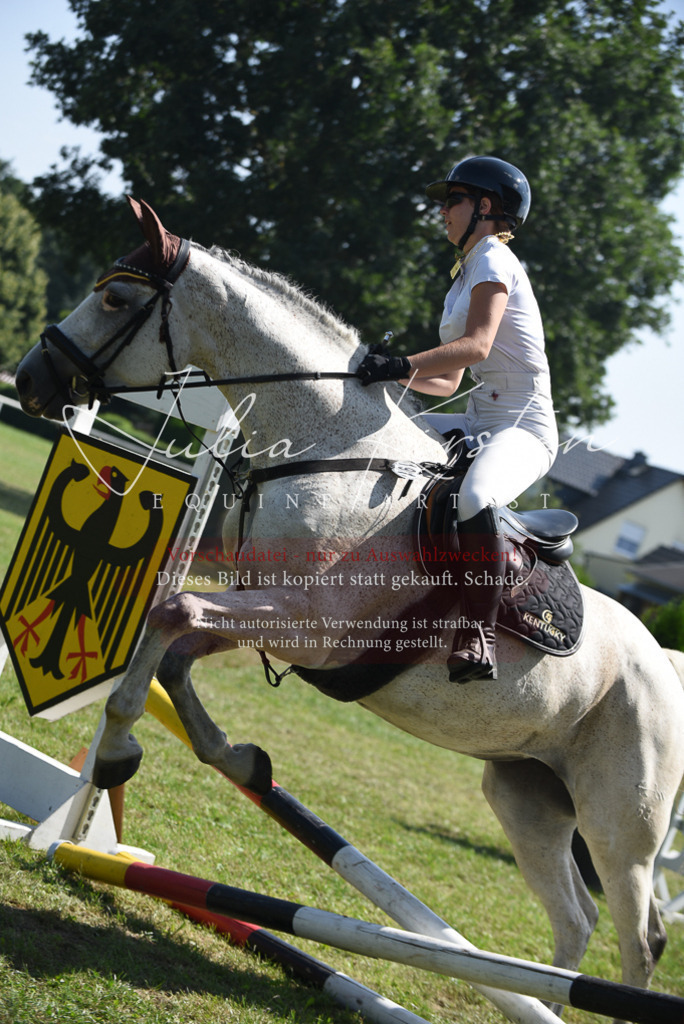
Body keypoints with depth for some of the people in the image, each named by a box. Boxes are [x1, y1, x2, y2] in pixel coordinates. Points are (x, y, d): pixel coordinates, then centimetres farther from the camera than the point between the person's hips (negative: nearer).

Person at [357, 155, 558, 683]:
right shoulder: (467, 274, 24)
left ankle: (478, 633, -38)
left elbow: (477, 345, -23)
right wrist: (389, 375, 7)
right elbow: (449, 381, 23)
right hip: (481, 422, 10)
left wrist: (405, 364, -35)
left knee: (474, 500, -40)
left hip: (524, 427, -10)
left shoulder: (493, 260, -4)